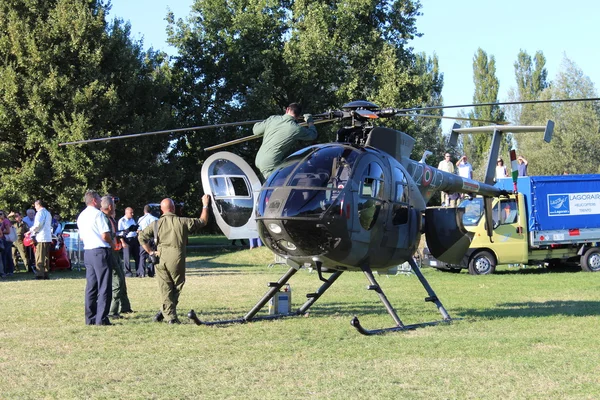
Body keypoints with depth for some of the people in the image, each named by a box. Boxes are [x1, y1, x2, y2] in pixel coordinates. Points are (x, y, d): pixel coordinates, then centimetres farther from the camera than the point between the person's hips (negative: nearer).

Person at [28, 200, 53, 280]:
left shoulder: (40, 212, -8)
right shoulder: (48, 213, 21)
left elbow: (38, 224, -19)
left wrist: (31, 230, -5)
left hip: (41, 238, -9)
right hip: (48, 238, 9)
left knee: (39, 257, -9)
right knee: (46, 257, 11)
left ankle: (40, 274, -13)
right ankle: (46, 274, 11)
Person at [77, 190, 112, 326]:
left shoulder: (81, 216, 15)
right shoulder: (97, 214, -11)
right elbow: (105, 236, -16)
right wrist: (112, 242, 2)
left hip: (87, 252, 8)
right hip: (100, 251, -8)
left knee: (91, 286, 11)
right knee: (104, 287, -5)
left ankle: (90, 318, 12)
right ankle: (101, 319, -9)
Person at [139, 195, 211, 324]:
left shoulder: (157, 224, 2)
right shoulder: (182, 222, -1)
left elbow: (142, 236, -4)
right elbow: (202, 221, 11)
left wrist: (151, 252, 3)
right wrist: (205, 205, 24)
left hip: (161, 259, 2)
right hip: (177, 259, -2)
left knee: (165, 289, 7)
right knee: (176, 288, 12)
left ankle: (170, 316, 3)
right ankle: (164, 312, 8)